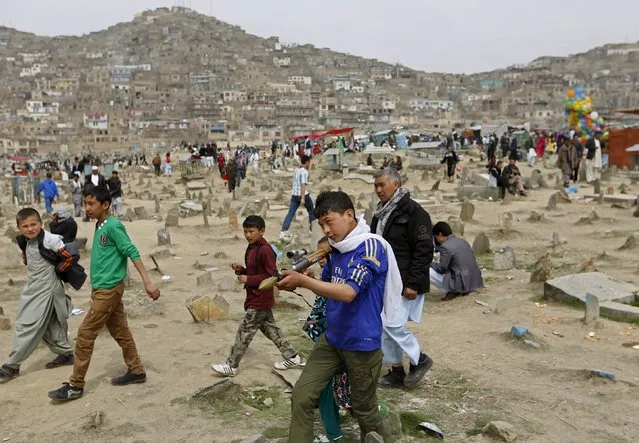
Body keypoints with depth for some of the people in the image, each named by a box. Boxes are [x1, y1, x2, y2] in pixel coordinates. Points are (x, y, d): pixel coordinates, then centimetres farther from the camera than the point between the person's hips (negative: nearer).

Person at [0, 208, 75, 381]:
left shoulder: (50, 239, -19)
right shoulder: (26, 242, 5)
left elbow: (69, 257, -17)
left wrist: (55, 272, -6)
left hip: (46, 289, -8)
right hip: (33, 288, 9)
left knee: (27, 327, -6)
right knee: (48, 326, 16)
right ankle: (66, 354, 30)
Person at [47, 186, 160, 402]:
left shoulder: (113, 226, -17)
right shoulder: (100, 226, 11)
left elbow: (133, 252, -20)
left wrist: (147, 282, -24)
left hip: (108, 289, -9)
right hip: (103, 288, 9)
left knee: (85, 334, -4)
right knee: (120, 331, 15)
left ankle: (75, 386, 5)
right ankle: (136, 371, 25)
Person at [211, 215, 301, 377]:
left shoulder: (265, 250, -20)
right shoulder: (251, 248, 9)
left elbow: (272, 276, -22)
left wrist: (248, 279, -21)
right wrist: (240, 270, -1)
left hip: (260, 300, -10)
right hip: (257, 298, 10)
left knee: (245, 331, -2)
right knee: (270, 328, 16)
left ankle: (231, 366, 8)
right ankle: (291, 357, 26)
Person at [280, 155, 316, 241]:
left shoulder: (296, 170, 12)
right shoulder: (304, 172, -13)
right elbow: (303, 185, -21)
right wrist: (302, 198, -25)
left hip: (294, 195, 7)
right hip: (303, 195, -7)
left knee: (290, 213, 0)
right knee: (311, 210, 17)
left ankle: (283, 232, -11)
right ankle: (313, 227, 29)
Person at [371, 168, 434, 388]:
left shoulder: (413, 211, -14)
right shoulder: (381, 212, 13)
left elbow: (424, 250, -18)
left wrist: (413, 283, -20)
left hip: (403, 284, -9)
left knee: (393, 326, -8)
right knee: (385, 327, 11)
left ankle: (420, 360, 15)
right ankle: (396, 372, 24)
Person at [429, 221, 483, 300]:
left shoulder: (445, 247, -14)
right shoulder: (463, 241, 11)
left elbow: (441, 269, -10)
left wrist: (431, 263, 9)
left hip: (461, 284, -8)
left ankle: (453, 291, -3)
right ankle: (462, 290, 15)